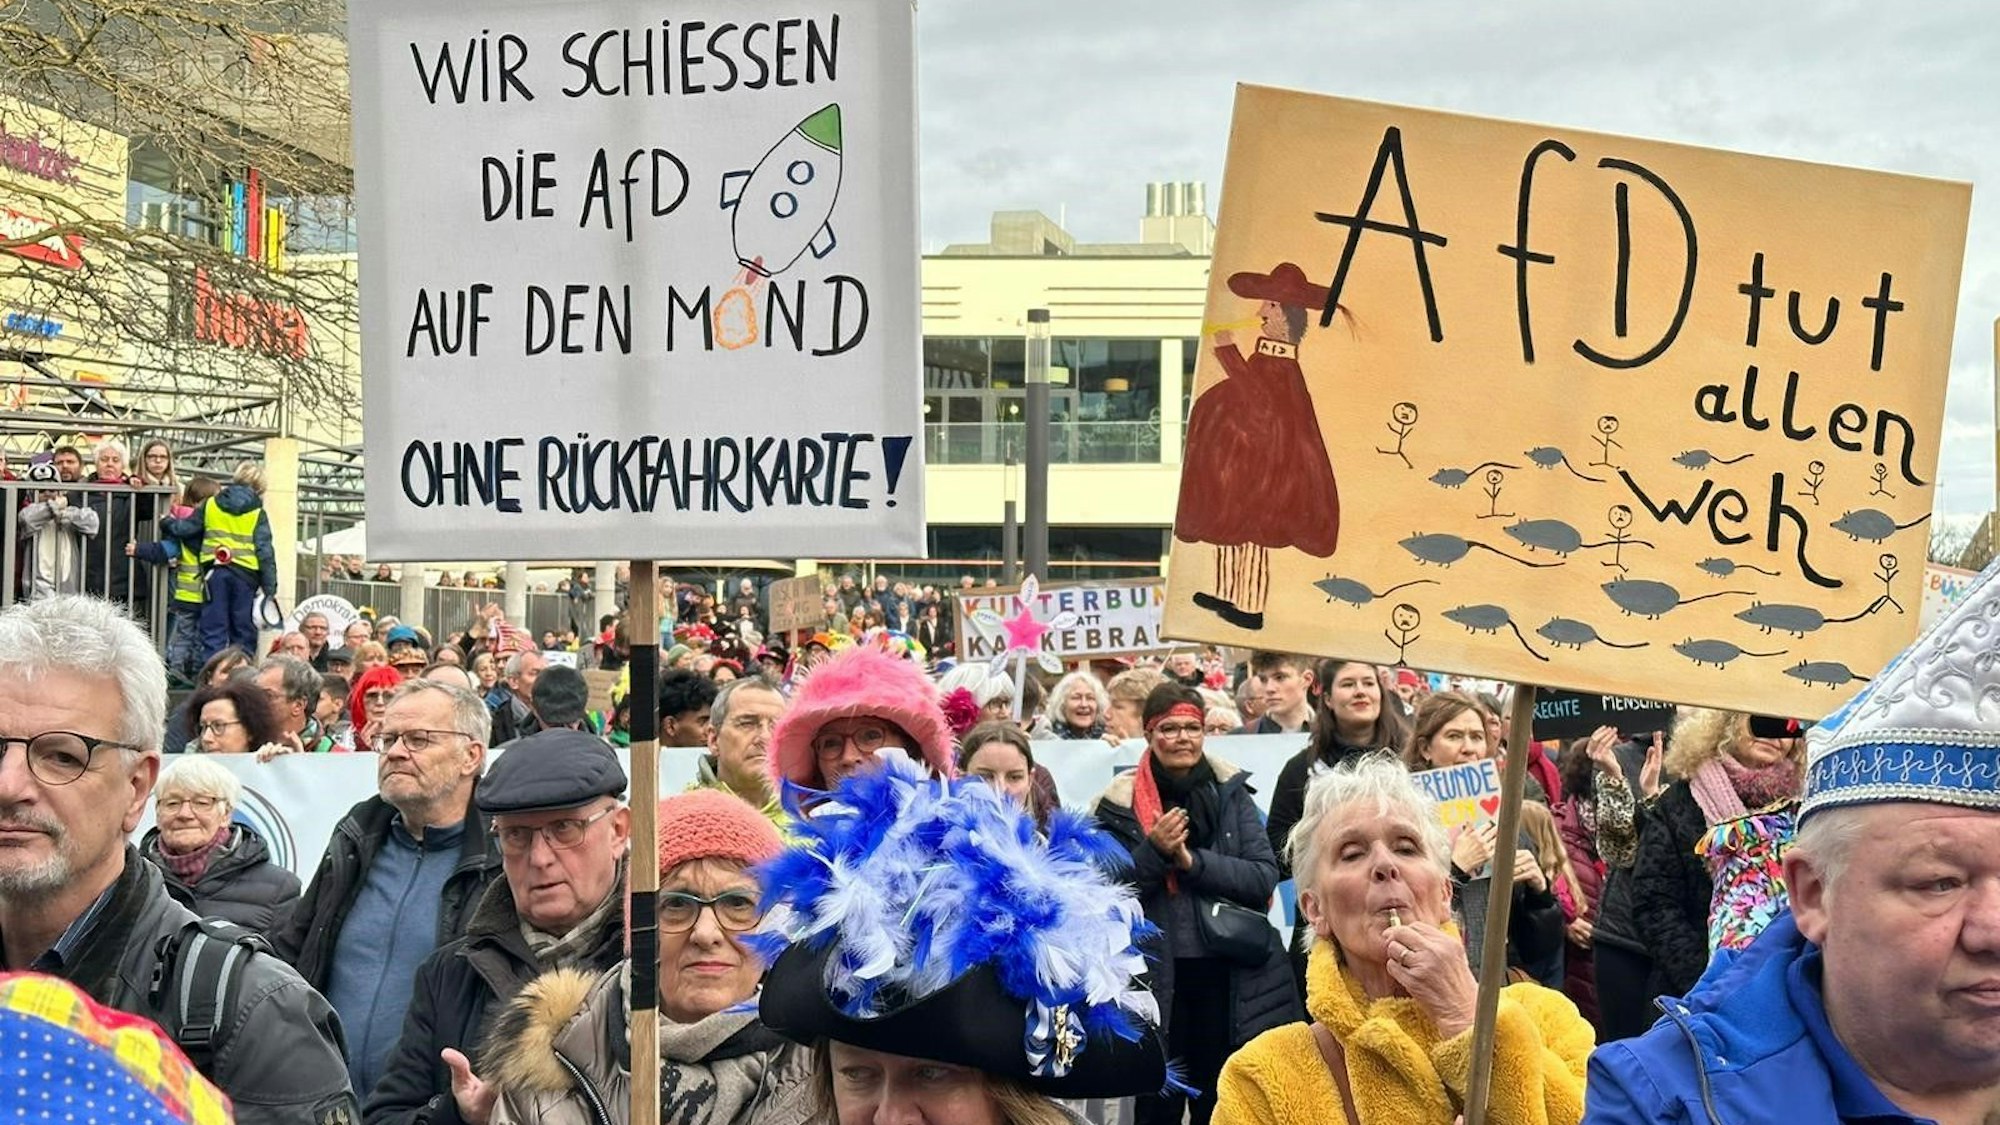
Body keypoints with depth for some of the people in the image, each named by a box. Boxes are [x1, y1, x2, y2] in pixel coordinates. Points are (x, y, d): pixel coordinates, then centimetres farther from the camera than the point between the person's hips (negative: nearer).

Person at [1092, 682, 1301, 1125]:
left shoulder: (1231, 792, 3)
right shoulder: (1121, 803, -1)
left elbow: (1266, 877, -4)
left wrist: (1193, 860, -15)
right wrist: (1154, 851, -18)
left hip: (1231, 977, 1)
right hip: (1156, 979, -1)